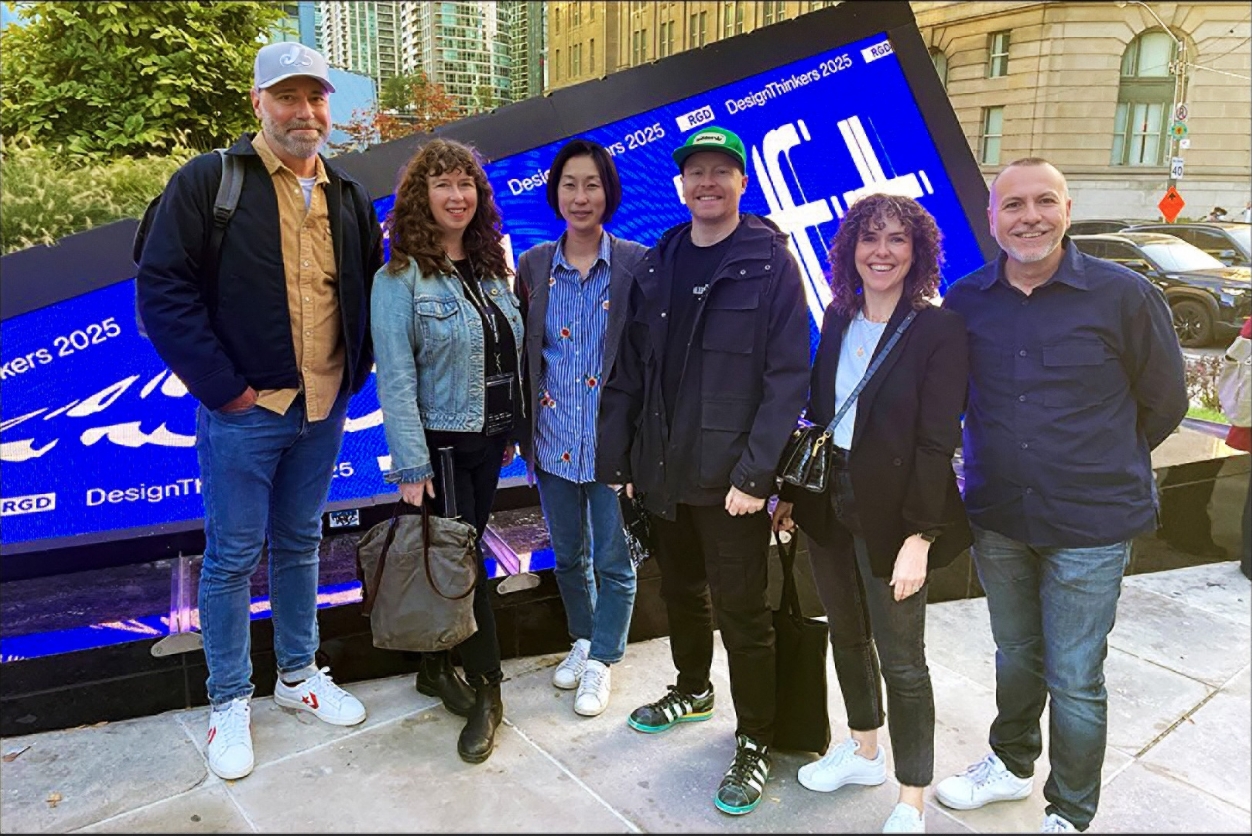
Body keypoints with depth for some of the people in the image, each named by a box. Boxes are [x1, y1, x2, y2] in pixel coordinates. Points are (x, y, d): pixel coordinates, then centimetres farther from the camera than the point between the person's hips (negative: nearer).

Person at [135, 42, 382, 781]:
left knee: (300, 546, 17)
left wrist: (354, 373, 5)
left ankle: (299, 674, 33)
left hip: (323, 411, 5)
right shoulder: (208, 181, -7)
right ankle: (230, 701, 23)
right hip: (244, 412, -4)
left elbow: (371, 293, 17)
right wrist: (221, 386, -14)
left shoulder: (348, 197, 8)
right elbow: (163, 289, -11)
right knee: (232, 558, 6)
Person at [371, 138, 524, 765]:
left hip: (487, 442, 6)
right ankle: (486, 690, 15)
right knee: (462, 563, -1)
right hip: (440, 445, -6)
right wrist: (411, 466, -18)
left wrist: (511, 431, 13)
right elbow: (395, 377, -16)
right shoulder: (401, 276, -11)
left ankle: (436, 668, 32)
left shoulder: (490, 268, 9)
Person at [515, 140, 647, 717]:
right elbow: (523, 354, 8)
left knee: (613, 561, 9)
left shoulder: (637, 264, -6)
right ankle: (583, 640, 42)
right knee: (568, 556, 19)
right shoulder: (533, 265, 3)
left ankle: (601, 660, 30)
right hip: (554, 441, 3)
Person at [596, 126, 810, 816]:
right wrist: (618, 459, 4)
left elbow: (788, 377, -12)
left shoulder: (770, 263, -7)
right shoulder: (656, 266, 8)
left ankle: (755, 741, 21)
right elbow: (629, 371, 7)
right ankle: (692, 688, 45)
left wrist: (755, 472, -18)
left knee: (740, 611, 3)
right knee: (680, 590, 21)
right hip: (663, 472, 5)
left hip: (731, 478, -5)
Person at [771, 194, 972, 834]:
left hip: (891, 515, -6)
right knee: (846, 634, 20)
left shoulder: (939, 330, -13)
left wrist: (919, 537, -19)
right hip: (829, 503, 6)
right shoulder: (839, 318, 5)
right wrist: (791, 492, 10)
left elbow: (937, 441, -16)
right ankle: (863, 751, 43)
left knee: (901, 660, 5)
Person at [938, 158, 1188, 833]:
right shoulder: (965, 301, -3)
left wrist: (1100, 468, 7)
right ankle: (1011, 765, 44)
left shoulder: (1124, 296, -11)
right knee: (1016, 657, 21)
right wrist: (1000, 462, 9)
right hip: (996, 521, 3)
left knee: (1074, 678, 7)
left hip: (1090, 526, -3)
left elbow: (1163, 403, 0)